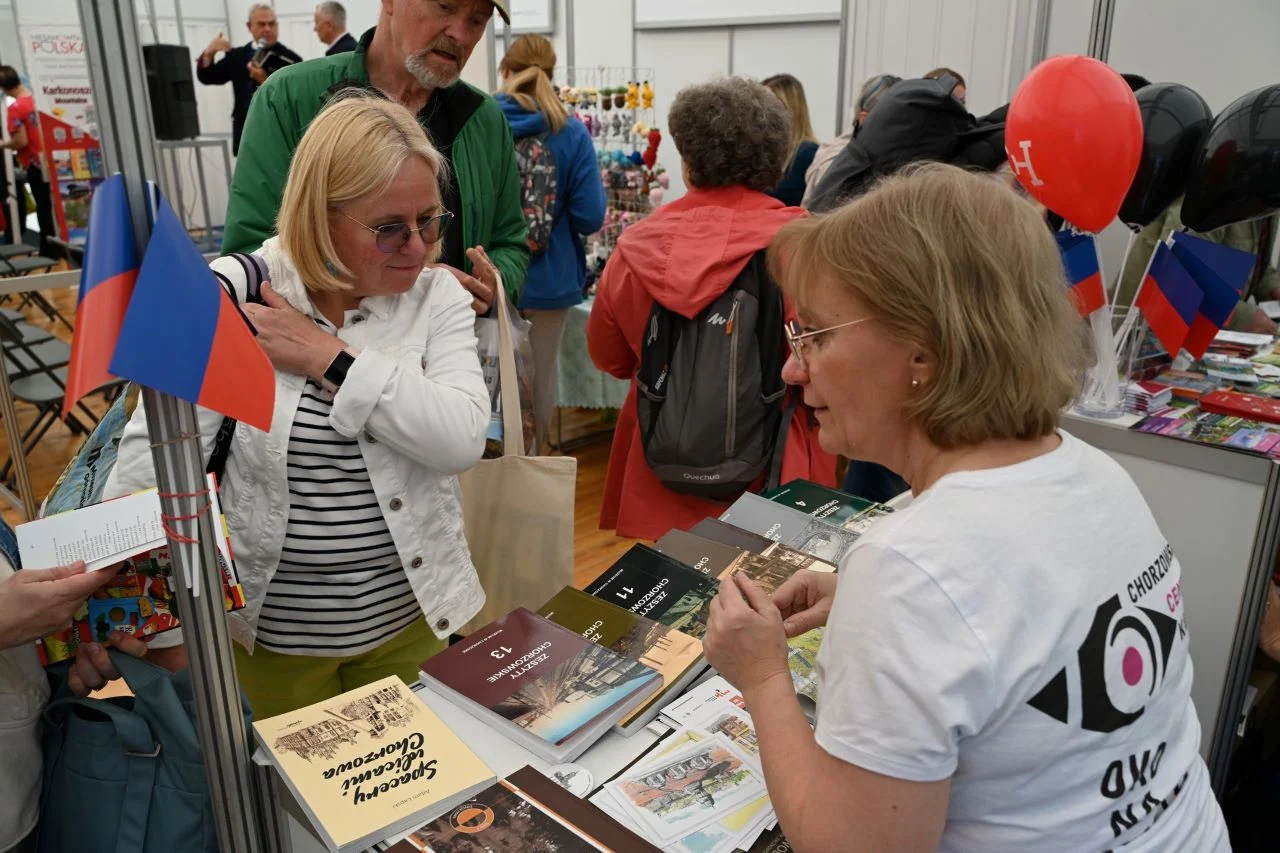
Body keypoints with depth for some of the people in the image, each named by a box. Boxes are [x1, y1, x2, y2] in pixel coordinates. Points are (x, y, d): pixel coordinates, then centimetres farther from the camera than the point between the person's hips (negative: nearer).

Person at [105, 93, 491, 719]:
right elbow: (155, 451, -11)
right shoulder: (230, 293, -9)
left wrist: (330, 358, -20)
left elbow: (463, 437, -19)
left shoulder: (438, 296, -5)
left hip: (410, 620, 1)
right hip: (268, 632, -1)